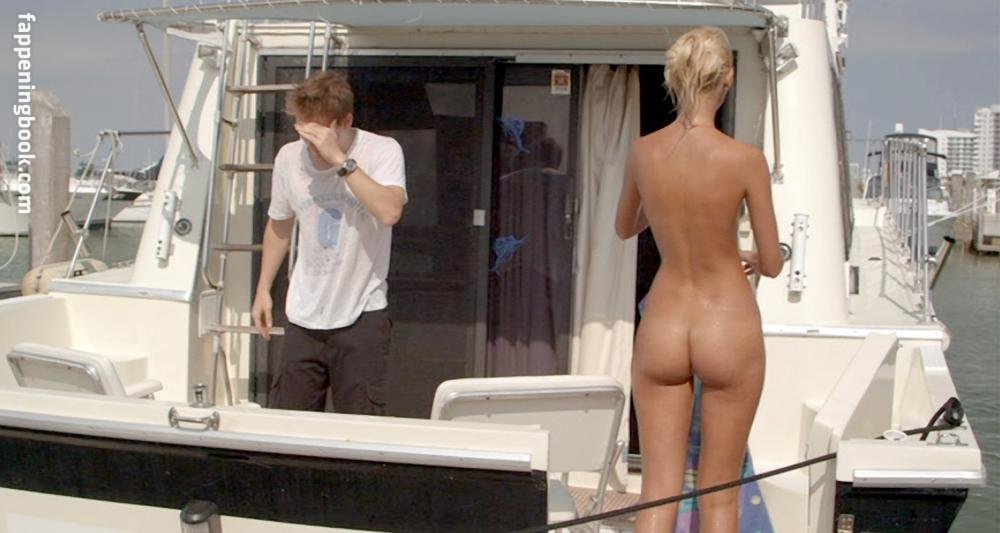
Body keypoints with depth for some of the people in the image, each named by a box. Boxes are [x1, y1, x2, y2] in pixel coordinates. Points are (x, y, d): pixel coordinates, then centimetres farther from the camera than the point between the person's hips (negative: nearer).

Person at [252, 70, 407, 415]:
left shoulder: (382, 151, -10)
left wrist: (339, 158, -28)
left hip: (361, 315, -4)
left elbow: (389, 212, -30)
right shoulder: (289, 157, 2)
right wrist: (263, 289, 18)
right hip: (303, 317, 4)